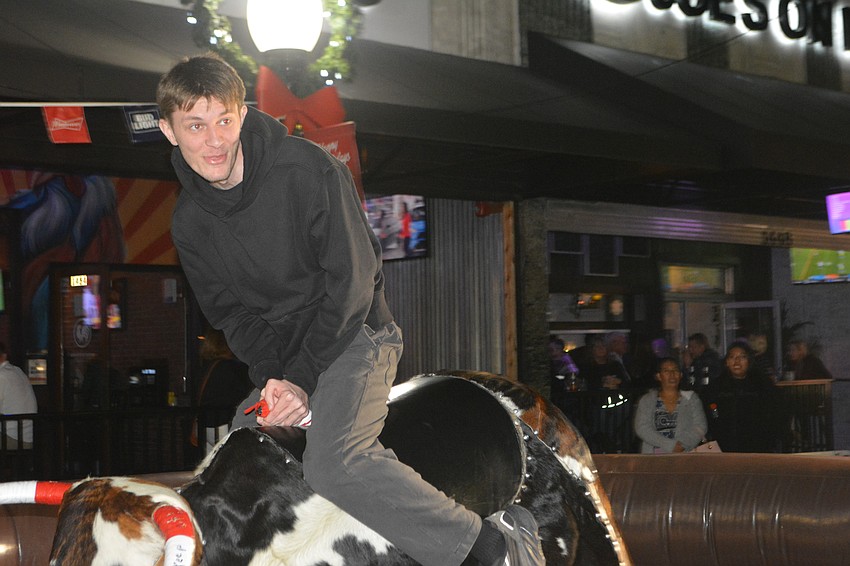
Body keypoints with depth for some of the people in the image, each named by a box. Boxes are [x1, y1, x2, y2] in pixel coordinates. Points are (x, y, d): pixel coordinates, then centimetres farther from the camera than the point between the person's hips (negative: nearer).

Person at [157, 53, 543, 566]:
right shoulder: (190, 223, 2)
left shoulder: (305, 168, -17)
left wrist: (302, 378, -17)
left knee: (333, 465, -30)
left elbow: (351, 282, -17)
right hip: (278, 360, 7)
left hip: (352, 336, -7)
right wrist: (272, 377, -12)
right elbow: (229, 313, 7)